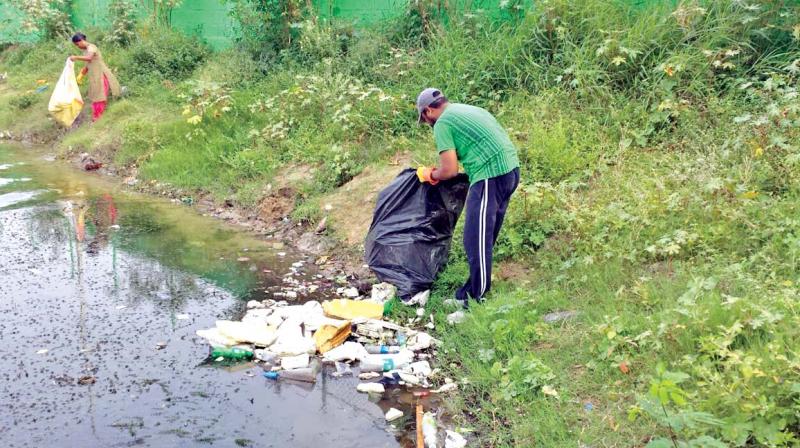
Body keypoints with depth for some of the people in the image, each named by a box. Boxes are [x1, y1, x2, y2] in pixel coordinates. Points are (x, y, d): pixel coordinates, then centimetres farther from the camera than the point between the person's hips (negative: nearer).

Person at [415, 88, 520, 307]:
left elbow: (450, 170, -9)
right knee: (486, 237, 18)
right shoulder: (469, 109, 23)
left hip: (491, 176, -9)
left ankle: (479, 297, 1)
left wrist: (431, 175, 12)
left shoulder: (442, 124, -4)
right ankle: (476, 286, 29)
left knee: (476, 240, -4)